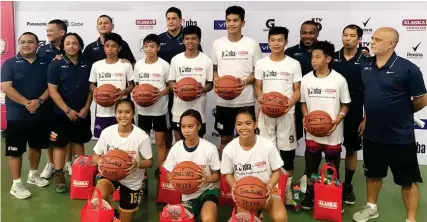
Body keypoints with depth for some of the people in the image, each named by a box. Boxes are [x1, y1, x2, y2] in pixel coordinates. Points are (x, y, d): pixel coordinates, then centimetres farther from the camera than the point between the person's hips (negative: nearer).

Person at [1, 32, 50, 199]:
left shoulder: (45, 64, 6)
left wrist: (39, 101, -16)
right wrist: (26, 103, -20)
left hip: (41, 115, 4)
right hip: (17, 116, -3)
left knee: (37, 146, 16)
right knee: (15, 150, 0)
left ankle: (33, 175, 35)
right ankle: (16, 184, 11)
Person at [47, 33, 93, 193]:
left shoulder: (86, 65, 4)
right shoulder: (56, 65, -5)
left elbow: (91, 88, 7)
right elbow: (52, 90, -10)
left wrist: (86, 108, -5)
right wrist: (67, 110, -16)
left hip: (82, 113, 3)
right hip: (62, 113, -3)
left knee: (79, 142, 13)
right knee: (60, 144, 2)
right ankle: (59, 177, 11)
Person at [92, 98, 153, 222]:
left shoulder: (142, 137, -20)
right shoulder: (107, 132, -13)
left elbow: (149, 162, -11)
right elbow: (95, 155, -1)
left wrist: (137, 164, -33)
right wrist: (100, 162, -24)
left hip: (132, 181, -1)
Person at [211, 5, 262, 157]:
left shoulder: (252, 44, -1)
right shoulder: (217, 44, 4)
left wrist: (245, 81, -16)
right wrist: (216, 80, -9)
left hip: (246, 101, -1)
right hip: (223, 101, 2)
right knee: (225, 138, 12)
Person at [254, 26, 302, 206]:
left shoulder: (294, 64, 2)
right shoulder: (261, 63, 6)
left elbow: (297, 90, 2)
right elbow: (257, 87, 9)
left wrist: (291, 102, -17)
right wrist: (260, 98, -13)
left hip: (286, 112, -1)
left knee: (287, 149, 4)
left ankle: (287, 185, 19)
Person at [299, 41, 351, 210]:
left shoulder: (339, 80, -7)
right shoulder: (306, 79, 0)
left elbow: (345, 104, 1)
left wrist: (337, 120, -15)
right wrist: (305, 117, -7)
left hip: (333, 133, -2)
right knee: (310, 166, 12)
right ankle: (310, 195, 29)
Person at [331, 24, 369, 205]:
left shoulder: (366, 62, -4)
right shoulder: (333, 58, 0)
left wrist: (366, 118, -6)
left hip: (354, 115, -1)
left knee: (352, 150, 11)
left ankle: (348, 185, 26)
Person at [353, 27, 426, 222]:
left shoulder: (407, 68, -17)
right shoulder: (366, 67, 0)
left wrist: (401, 114, 4)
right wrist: (368, 117, 10)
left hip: (400, 137, -5)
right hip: (372, 134, 6)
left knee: (407, 180, 10)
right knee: (373, 173, 22)